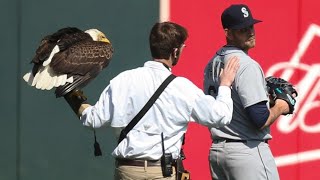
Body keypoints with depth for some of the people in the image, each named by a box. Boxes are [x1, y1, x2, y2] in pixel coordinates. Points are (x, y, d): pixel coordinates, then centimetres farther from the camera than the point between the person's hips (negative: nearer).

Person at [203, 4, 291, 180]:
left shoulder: (212, 64, 12)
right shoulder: (247, 66, -16)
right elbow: (260, 121, -21)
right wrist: (280, 108, 0)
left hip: (216, 150, 9)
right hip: (248, 151, -9)